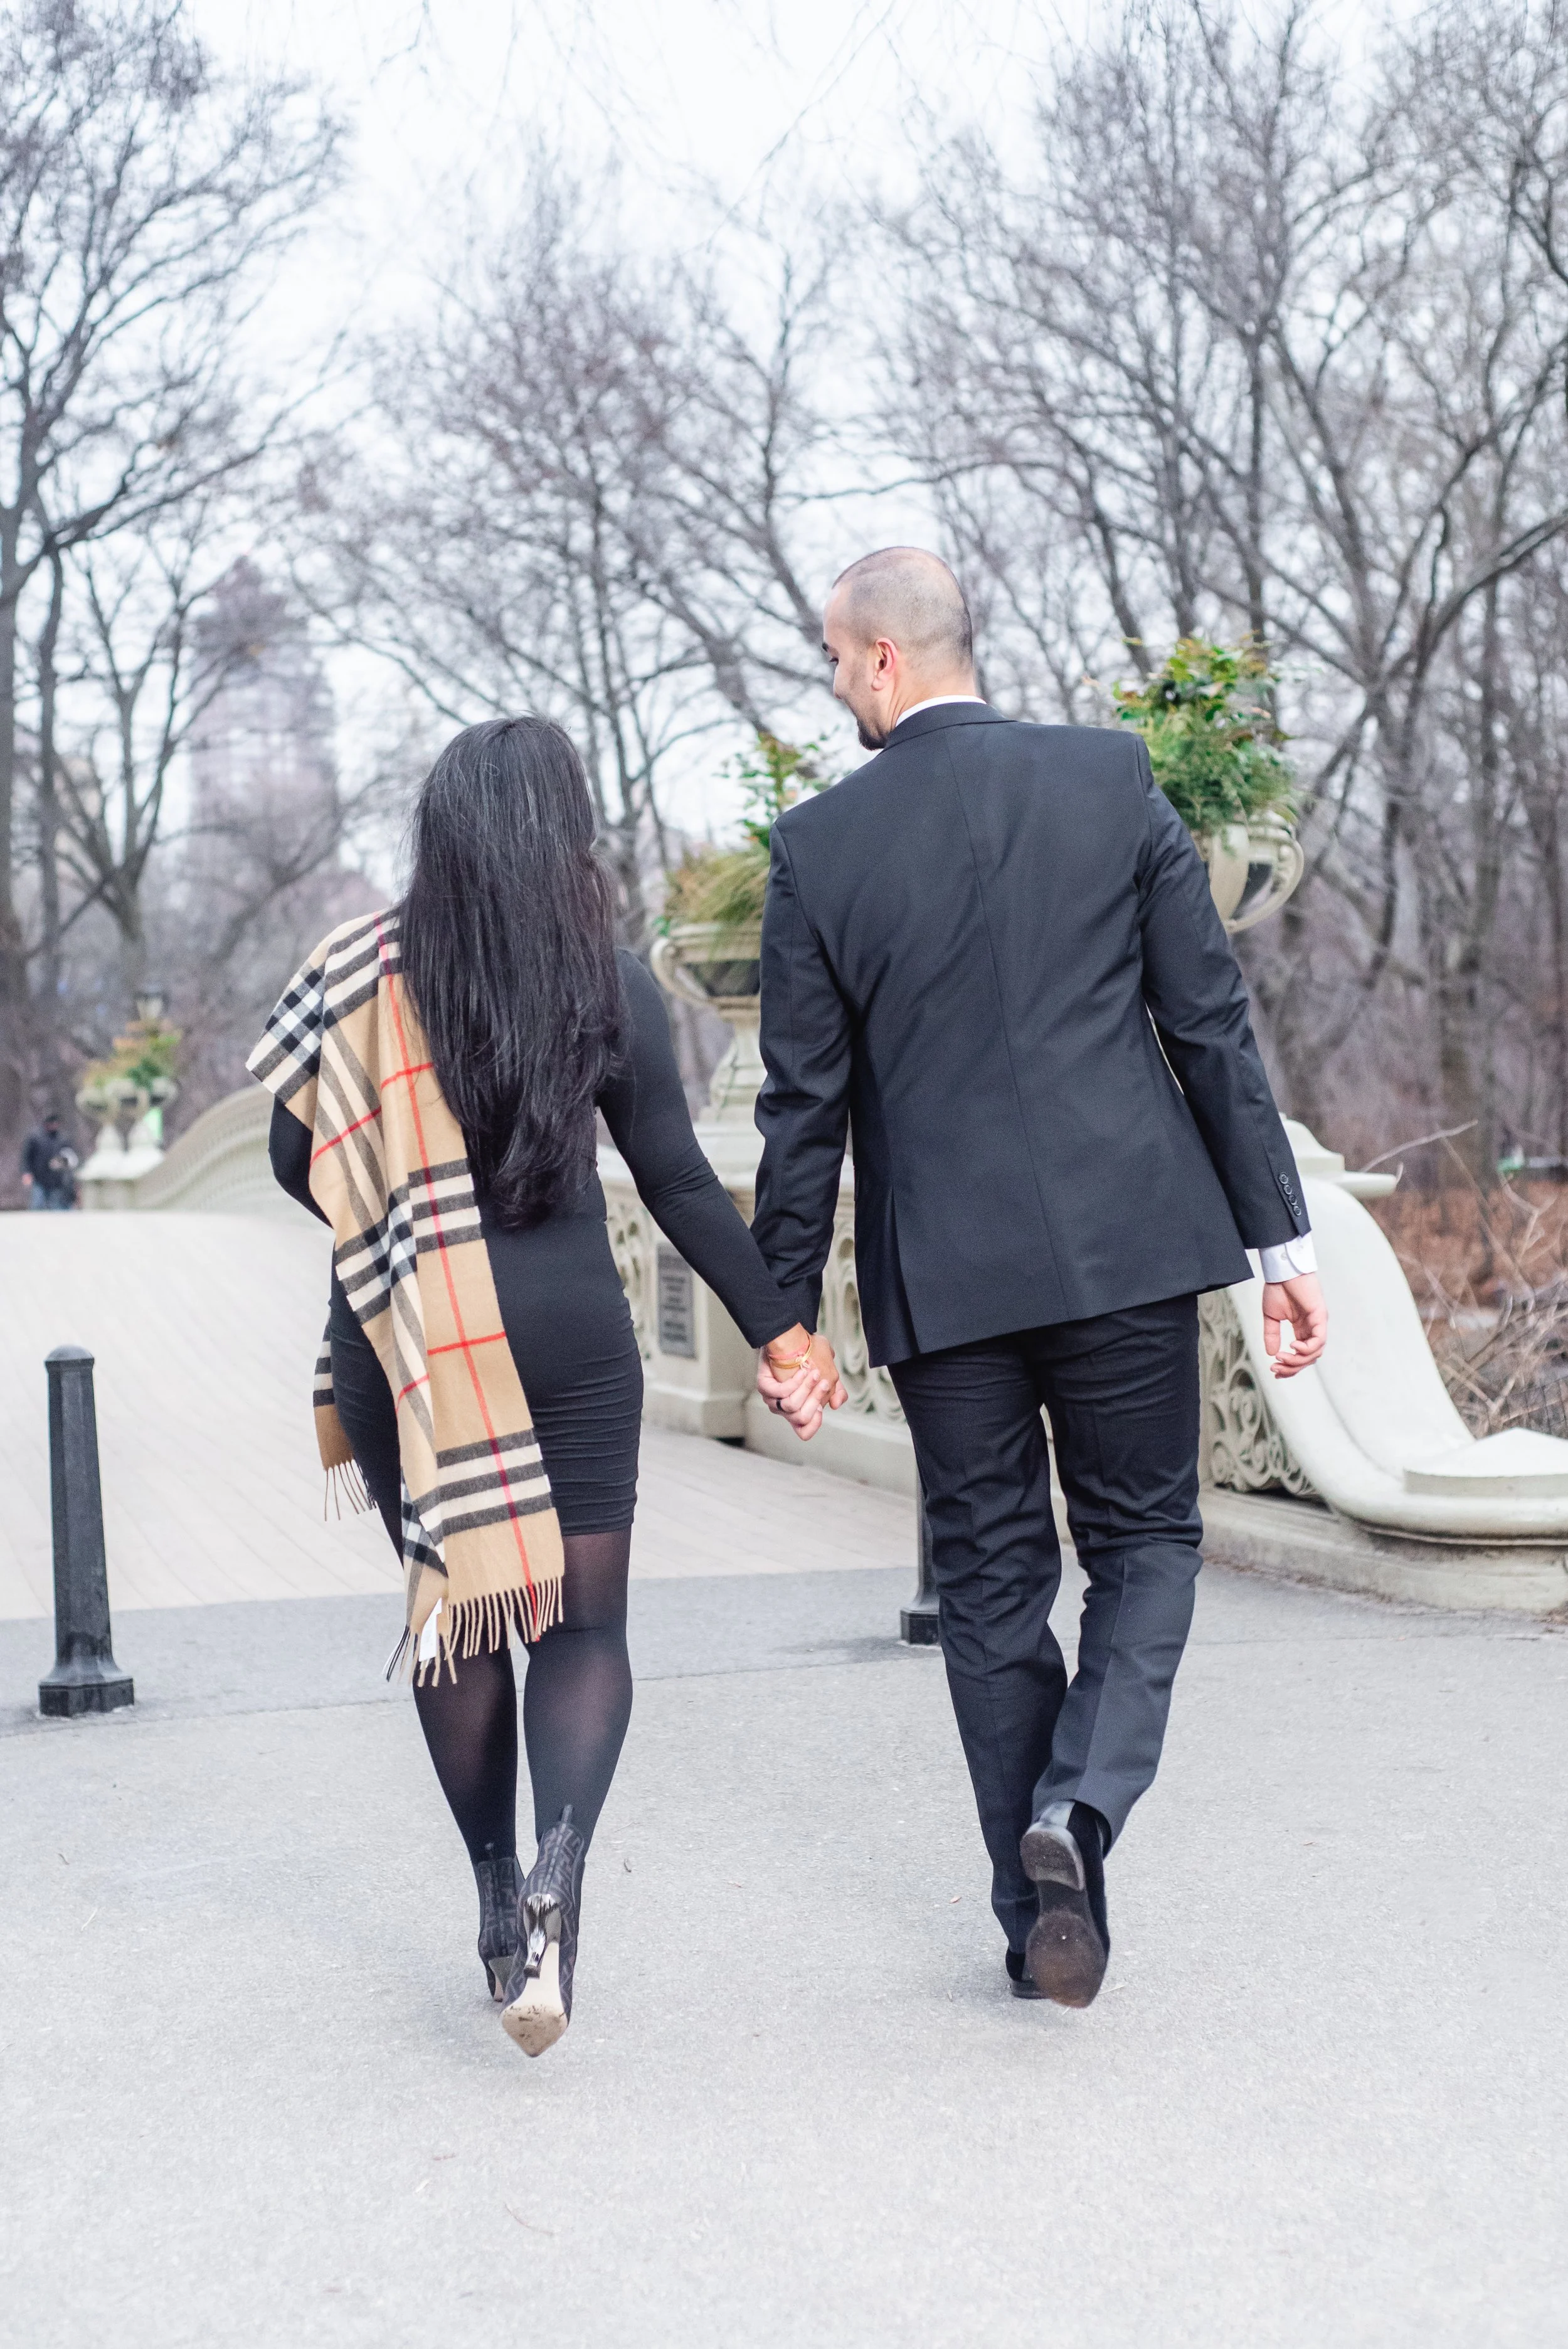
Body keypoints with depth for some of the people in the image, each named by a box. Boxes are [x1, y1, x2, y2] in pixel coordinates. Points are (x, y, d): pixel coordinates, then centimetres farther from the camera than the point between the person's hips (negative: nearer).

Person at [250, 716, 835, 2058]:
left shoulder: (364, 971, -2)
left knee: (455, 1616, 14)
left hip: (401, 1345, 1)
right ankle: (560, 1868, -17)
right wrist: (776, 1326, 5)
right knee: (585, 1621, 6)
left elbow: (299, 1163, 2)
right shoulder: (609, 983, -3)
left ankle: (500, 1899, 21)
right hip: (568, 1333, -1)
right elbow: (677, 1182, -3)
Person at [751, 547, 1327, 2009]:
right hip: (1126, 1241, 0)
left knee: (991, 1582, 12)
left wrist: (783, 1314, 9)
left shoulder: (818, 847, -3)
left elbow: (804, 1107, 0)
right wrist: (1281, 1236, 4)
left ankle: (1044, 1922, 17)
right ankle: (1079, 1804, -7)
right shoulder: (1110, 779, 0)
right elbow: (1212, 1024, 0)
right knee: (1144, 1537, 16)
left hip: (942, 1272, 0)